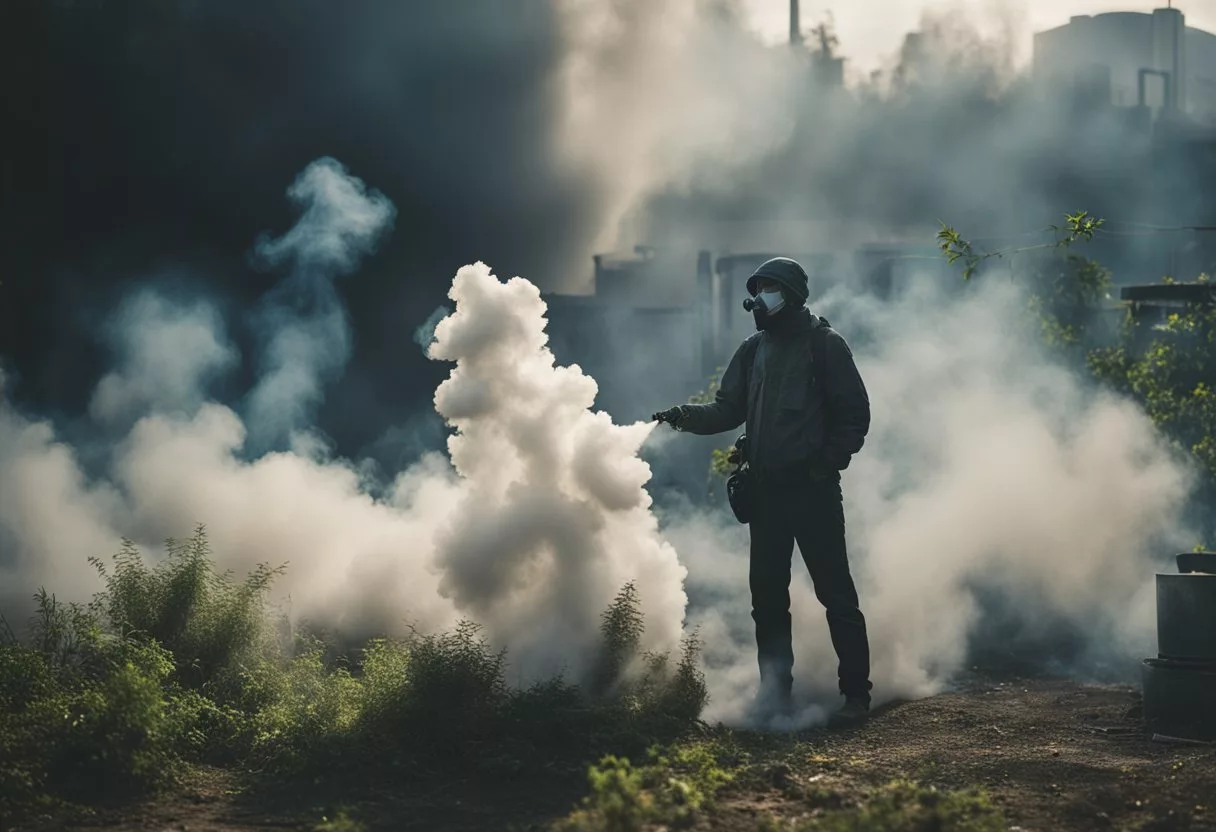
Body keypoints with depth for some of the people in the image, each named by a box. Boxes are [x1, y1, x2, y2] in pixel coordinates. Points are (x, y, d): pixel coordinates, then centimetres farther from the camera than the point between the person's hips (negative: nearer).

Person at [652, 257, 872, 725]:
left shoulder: (825, 346, -4)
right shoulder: (753, 351, 13)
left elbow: (855, 415, -5)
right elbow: (729, 409, 10)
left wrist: (828, 462, -14)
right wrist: (687, 417, -8)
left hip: (813, 489, -6)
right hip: (766, 490, 6)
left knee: (834, 590, -5)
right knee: (767, 593, 8)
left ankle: (856, 694, -1)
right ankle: (776, 692, 17)